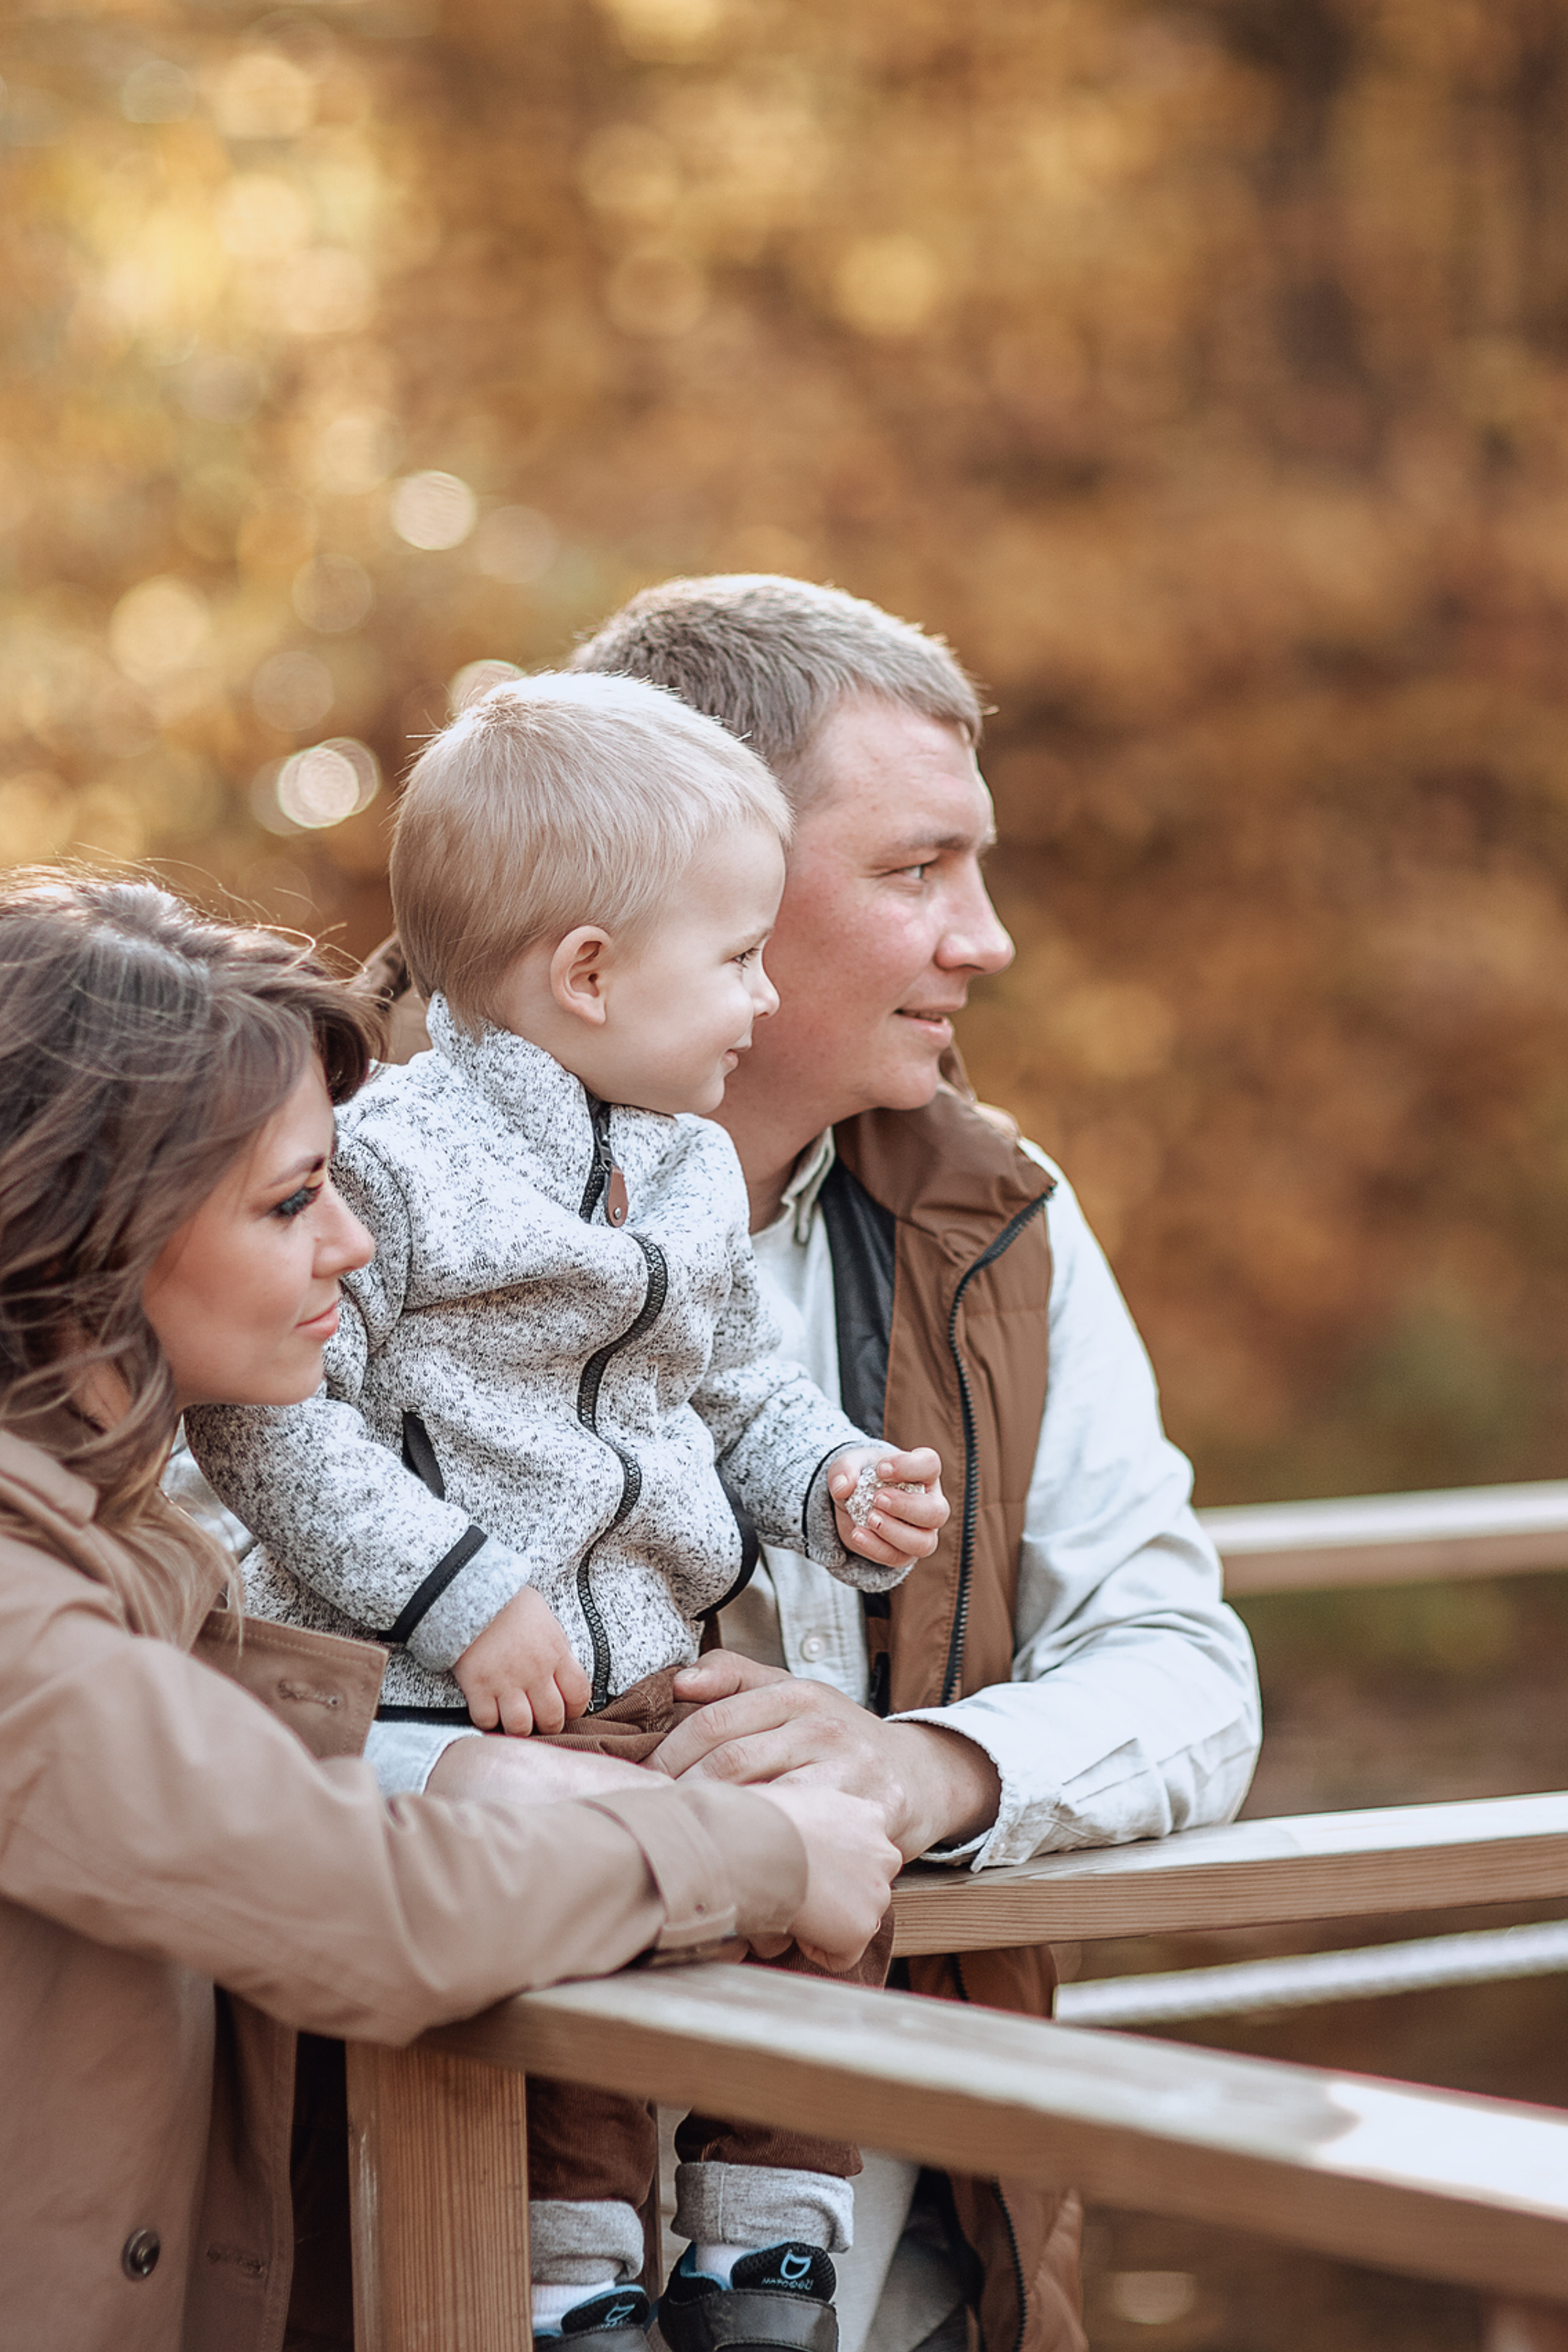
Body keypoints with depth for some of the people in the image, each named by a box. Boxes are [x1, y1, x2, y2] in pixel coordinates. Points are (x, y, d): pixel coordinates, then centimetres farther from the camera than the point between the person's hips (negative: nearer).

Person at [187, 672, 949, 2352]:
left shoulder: (693, 1174, 12)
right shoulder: (390, 1161, -14)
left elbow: (740, 1394, 23)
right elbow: (265, 1418, -17)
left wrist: (836, 1488, 2)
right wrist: (463, 1599, -19)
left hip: (652, 1695, 7)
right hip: (432, 1707, -7)